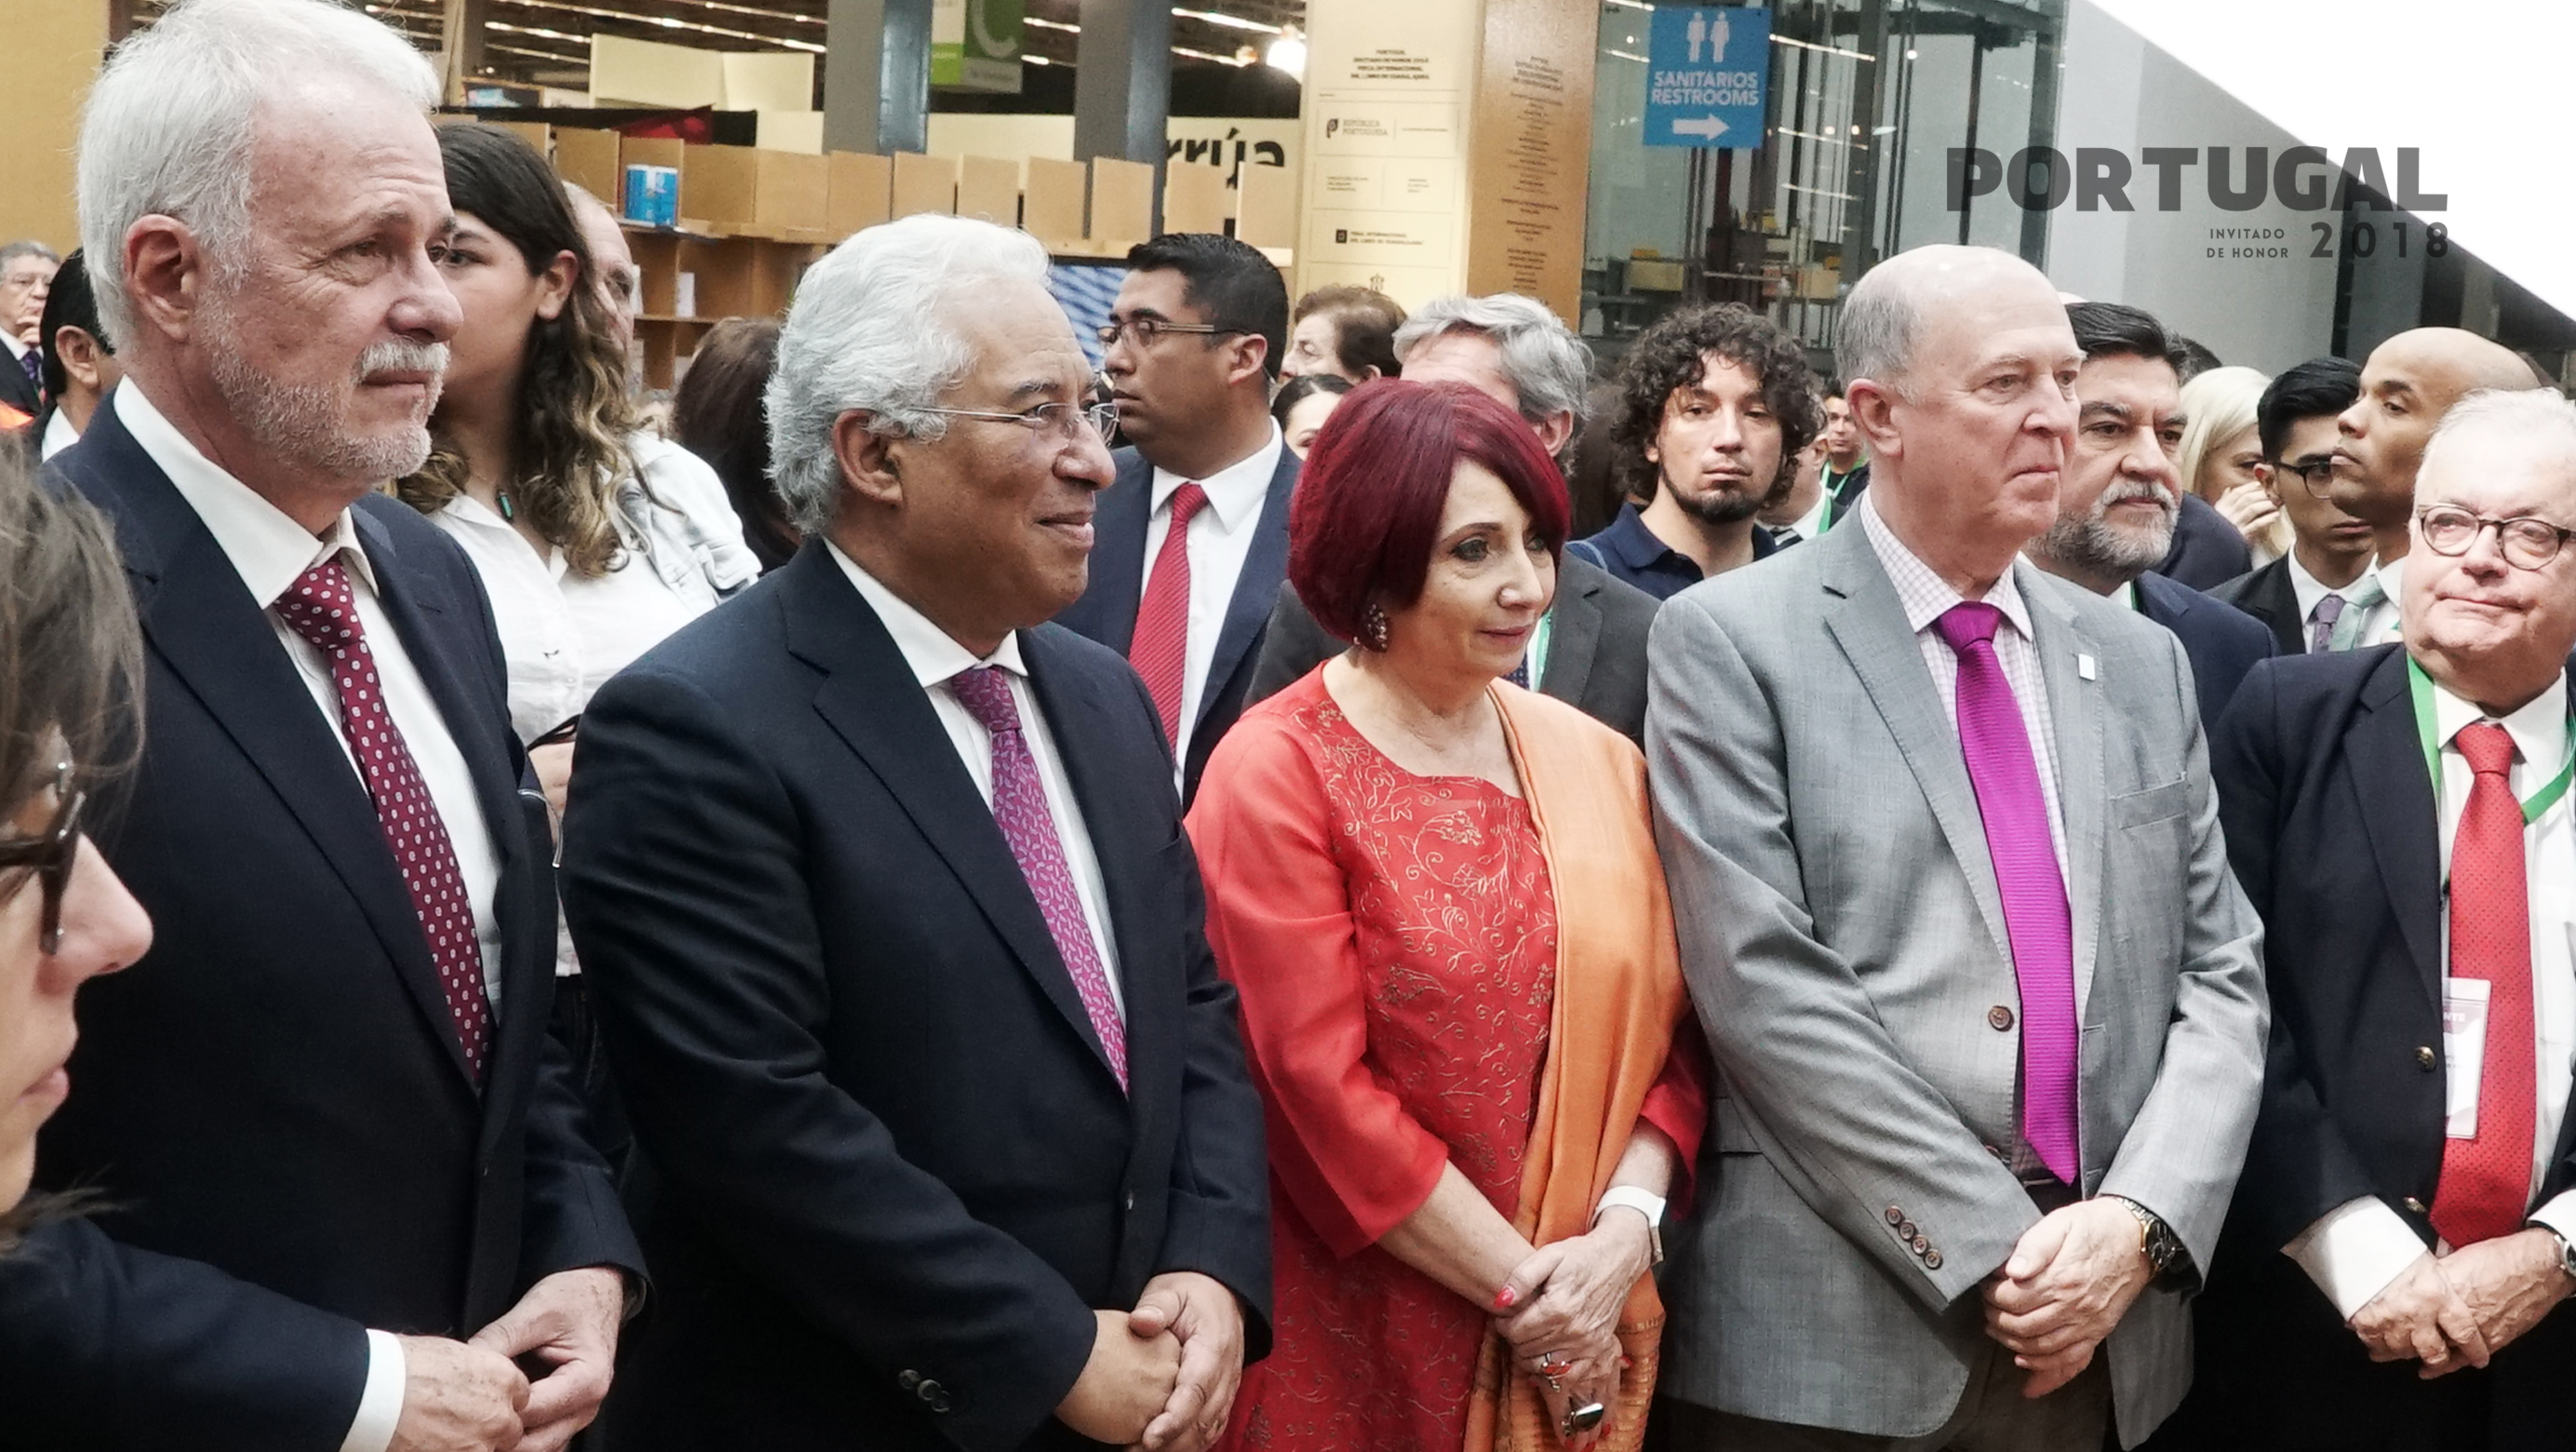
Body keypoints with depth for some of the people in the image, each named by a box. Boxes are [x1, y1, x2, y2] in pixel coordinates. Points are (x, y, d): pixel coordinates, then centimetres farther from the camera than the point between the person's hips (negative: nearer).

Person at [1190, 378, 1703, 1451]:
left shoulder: (1599, 764, 5)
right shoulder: (1277, 771, -10)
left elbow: (1662, 1029, 5)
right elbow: (1319, 1086, -15)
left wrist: (1625, 1230, -11)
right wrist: (1521, 1286, -14)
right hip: (1358, 1342, -4)